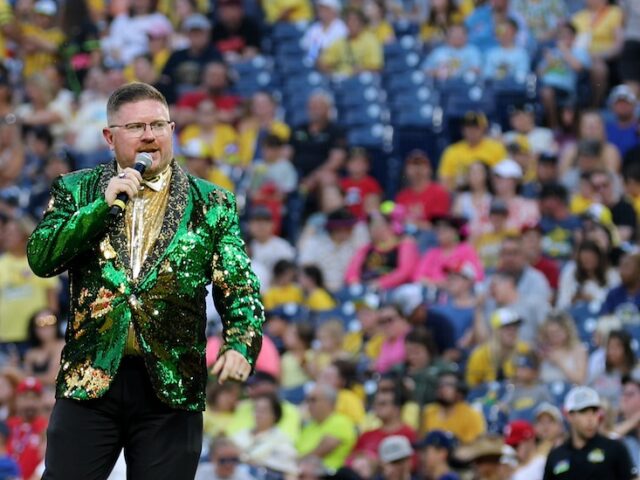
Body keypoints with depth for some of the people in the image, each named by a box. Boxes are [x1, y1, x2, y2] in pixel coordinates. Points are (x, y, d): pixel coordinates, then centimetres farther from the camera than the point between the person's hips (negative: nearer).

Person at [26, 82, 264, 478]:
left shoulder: (211, 204, 7)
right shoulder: (77, 191, 8)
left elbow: (240, 289, 3)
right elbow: (40, 259, -4)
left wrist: (241, 345, -16)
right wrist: (103, 205, -13)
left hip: (172, 386, 0)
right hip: (88, 381, 0)